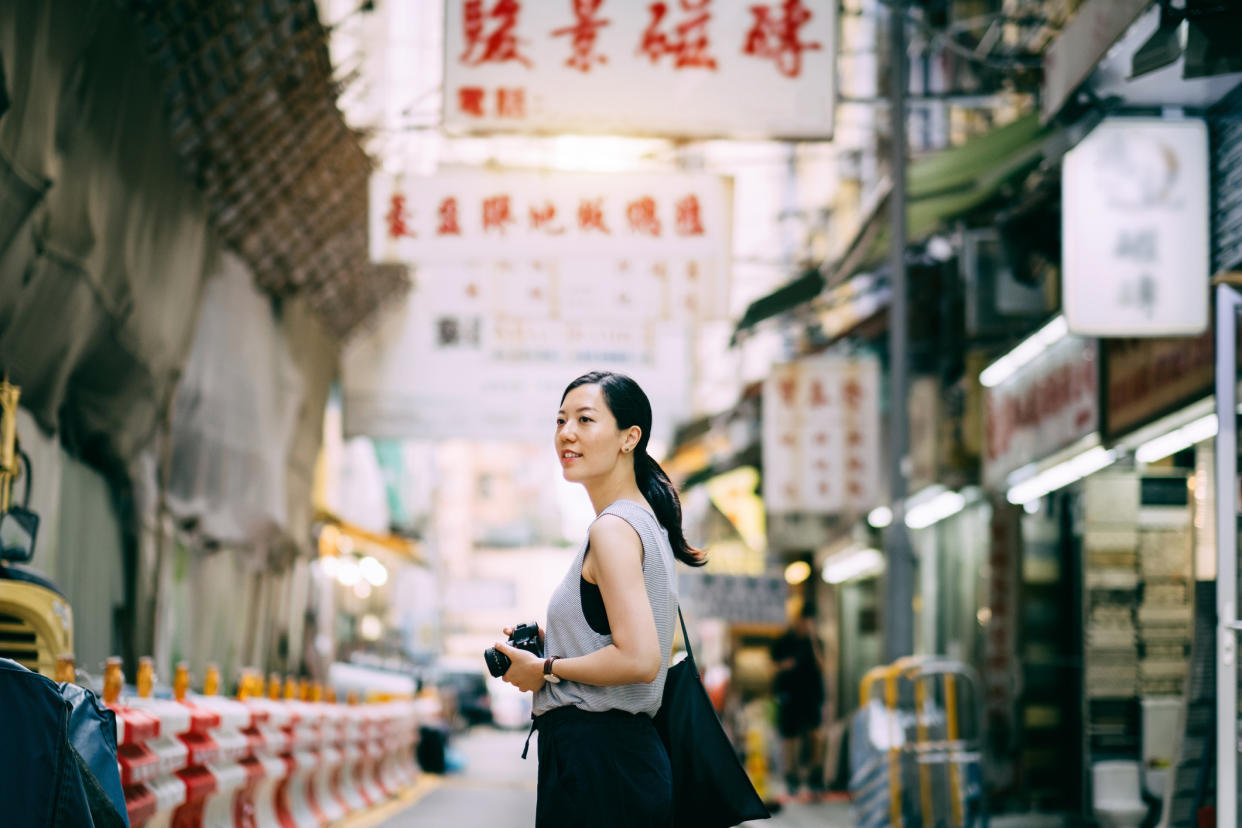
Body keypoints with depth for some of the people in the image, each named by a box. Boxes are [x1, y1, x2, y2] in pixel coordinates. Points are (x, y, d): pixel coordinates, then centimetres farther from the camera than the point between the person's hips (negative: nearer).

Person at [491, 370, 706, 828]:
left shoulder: (613, 529, -14)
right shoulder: (647, 521, 16)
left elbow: (639, 660, -22)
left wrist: (546, 669, -10)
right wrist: (548, 643, 16)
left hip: (596, 762, -10)